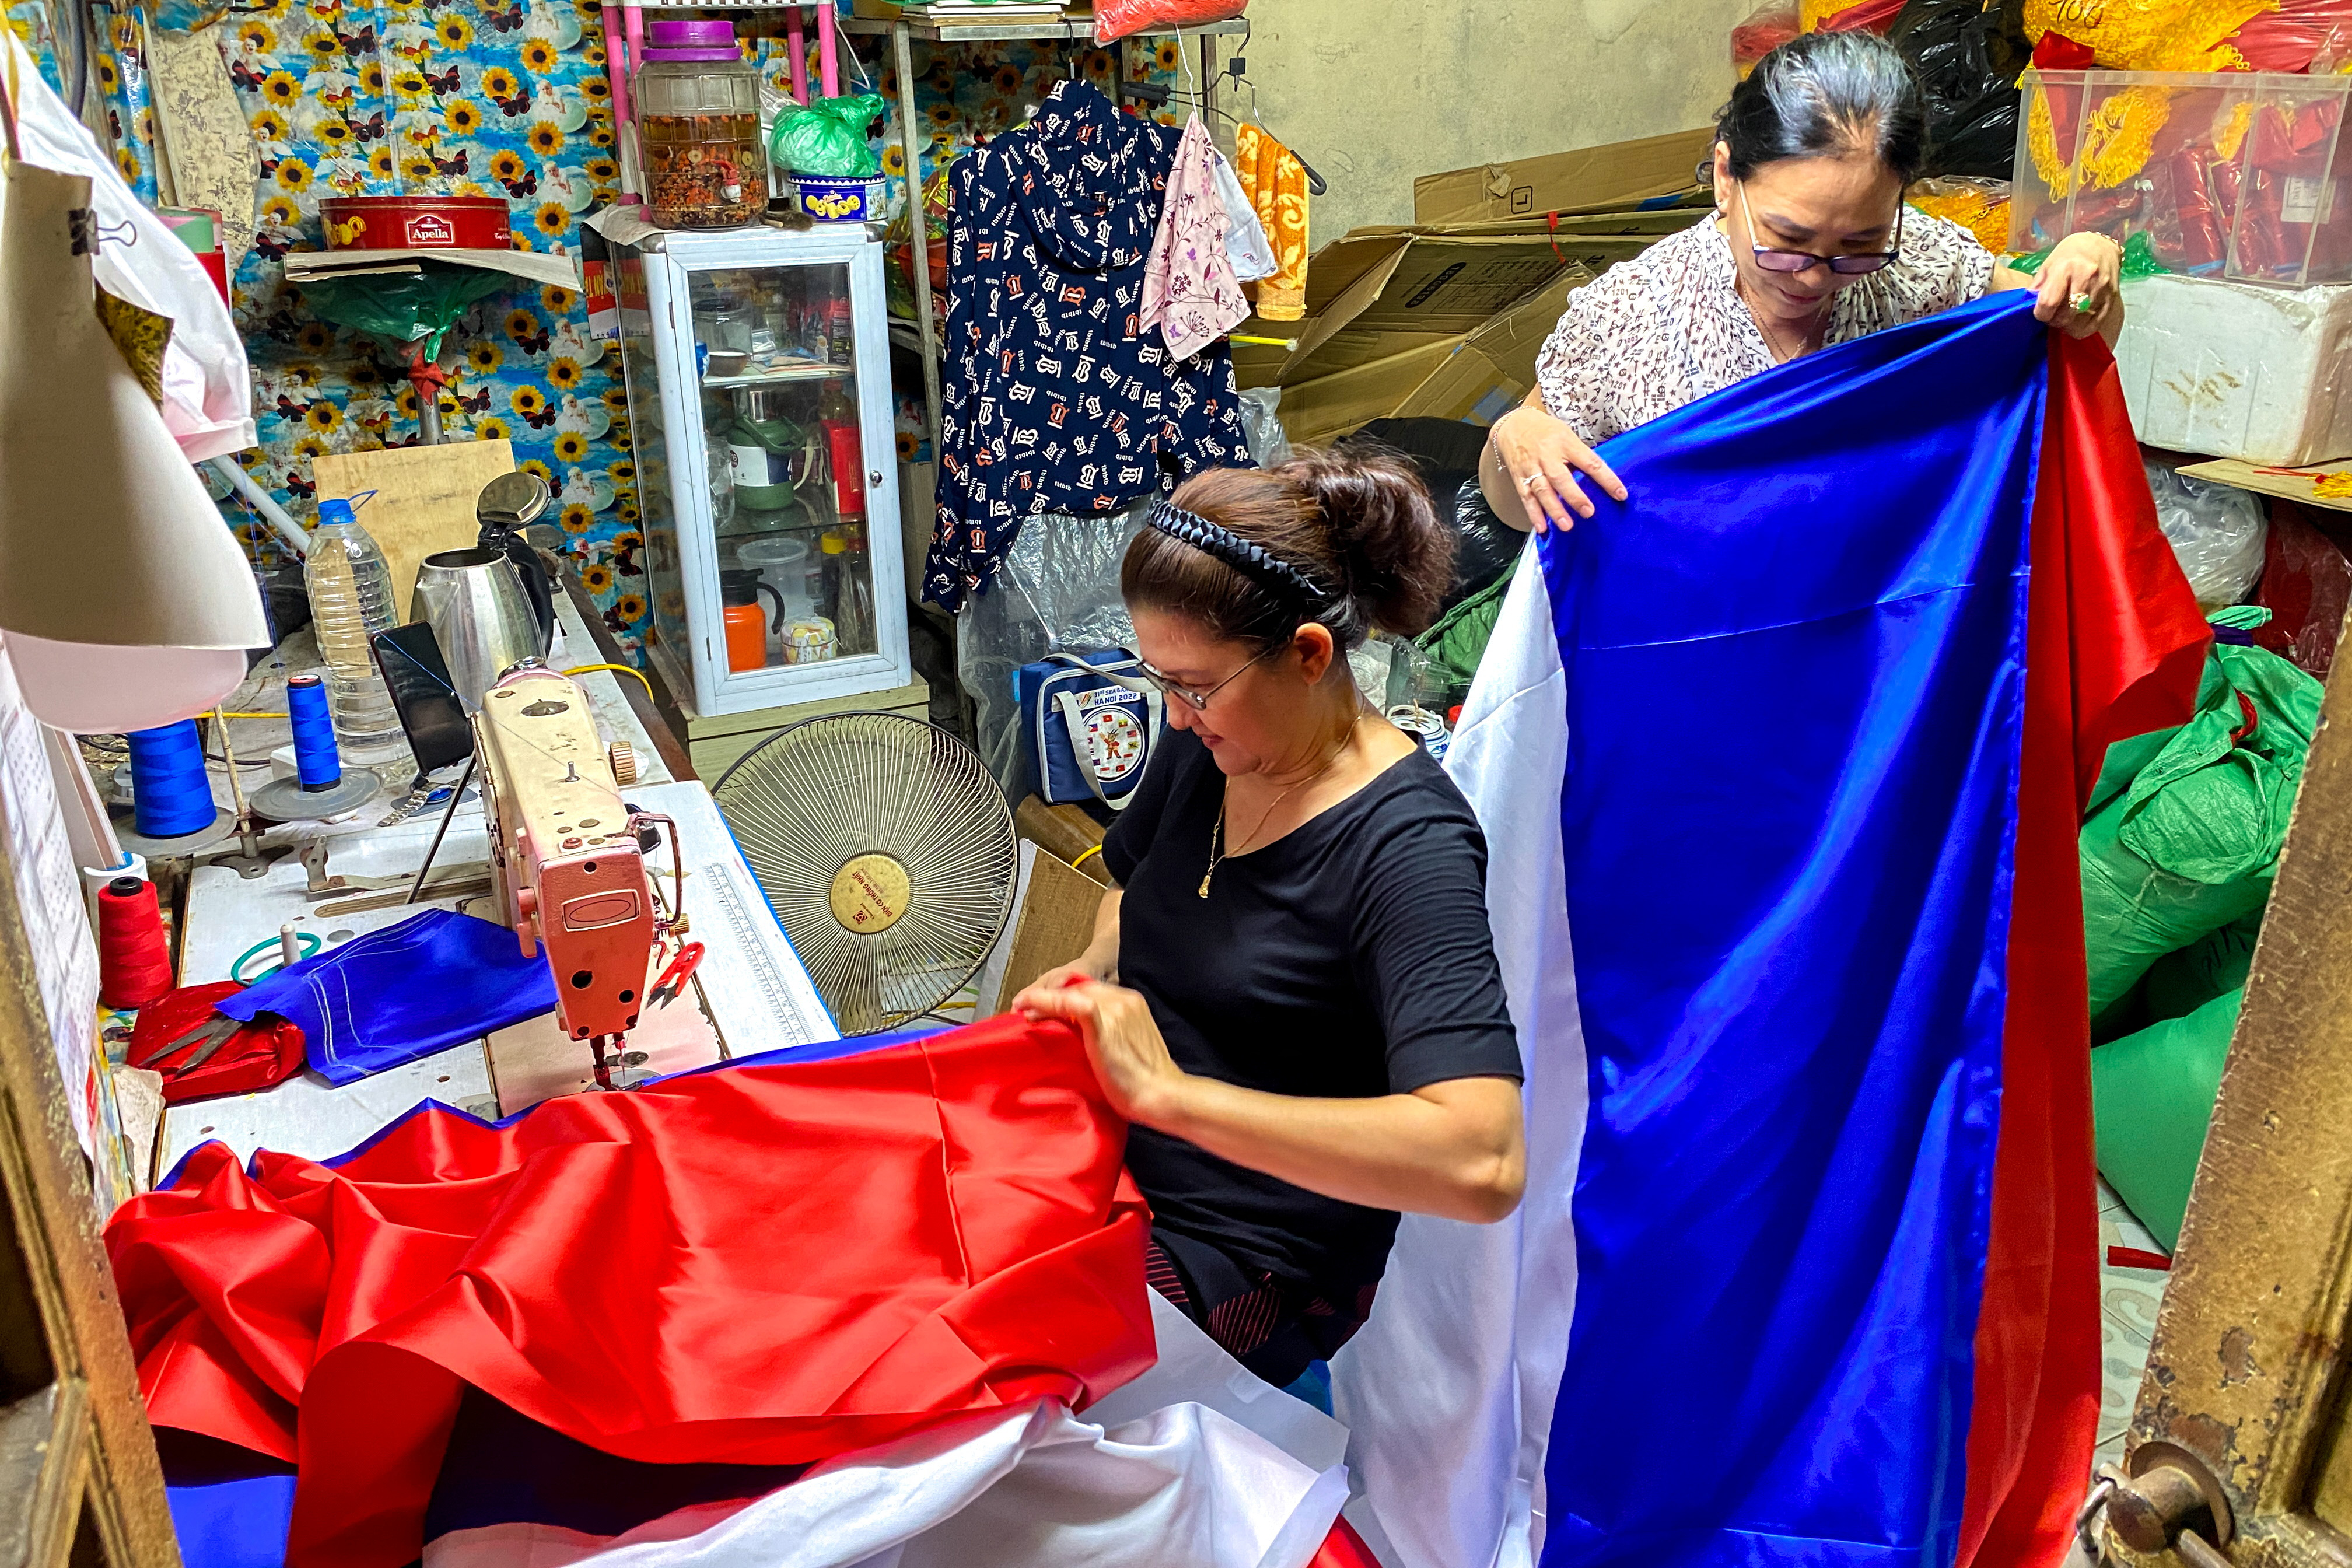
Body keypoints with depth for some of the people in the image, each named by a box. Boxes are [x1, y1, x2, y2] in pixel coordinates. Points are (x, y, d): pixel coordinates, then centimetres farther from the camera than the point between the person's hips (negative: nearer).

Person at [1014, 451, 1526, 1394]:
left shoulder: (1405, 848, -23)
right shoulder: (1202, 743, -1)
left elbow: (1483, 1166, -35)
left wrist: (1167, 1093, -35)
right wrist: (1089, 978, -1)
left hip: (1249, 1260, -7)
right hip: (1112, 1172, 7)